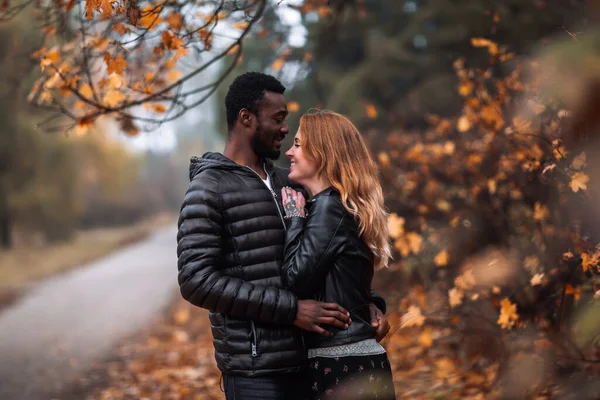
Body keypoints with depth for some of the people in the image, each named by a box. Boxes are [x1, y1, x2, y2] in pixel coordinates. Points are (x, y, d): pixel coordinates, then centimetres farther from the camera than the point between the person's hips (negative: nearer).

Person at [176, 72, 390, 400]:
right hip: (255, 369, -7)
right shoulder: (208, 190, -7)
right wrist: (291, 309, -21)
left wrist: (368, 301, 3)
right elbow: (196, 280, -18)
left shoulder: (287, 184, 15)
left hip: (303, 360, 7)